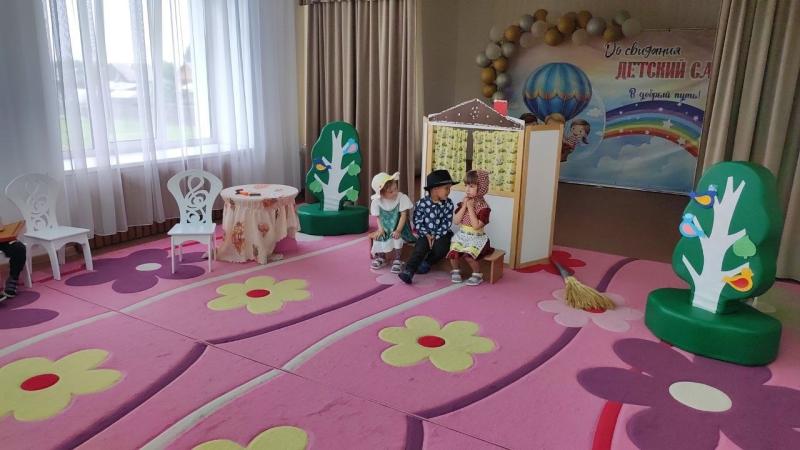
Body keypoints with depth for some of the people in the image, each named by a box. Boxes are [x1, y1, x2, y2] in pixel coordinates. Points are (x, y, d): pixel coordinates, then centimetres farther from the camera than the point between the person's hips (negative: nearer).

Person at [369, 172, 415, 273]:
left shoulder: (402, 197, -18)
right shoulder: (377, 201, -11)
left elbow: (403, 215, -18)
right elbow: (378, 217, -2)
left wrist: (398, 230, -28)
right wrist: (380, 229, -19)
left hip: (400, 226, -3)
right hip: (386, 227, 3)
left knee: (397, 236, -29)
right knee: (379, 236, -19)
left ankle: (397, 260, -10)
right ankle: (381, 257, 11)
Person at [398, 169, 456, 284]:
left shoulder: (448, 204, -3)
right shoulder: (422, 203, -9)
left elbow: (447, 223, -5)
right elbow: (417, 221, -6)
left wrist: (436, 236, -14)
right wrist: (426, 235, -15)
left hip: (441, 234, 2)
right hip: (425, 234, -1)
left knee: (441, 248, -26)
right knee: (420, 248, -26)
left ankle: (427, 263, 0)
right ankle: (408, 271, -31)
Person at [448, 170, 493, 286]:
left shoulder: (483, 207, -13)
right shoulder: (463, 203, 4)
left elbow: (476, 226, -22)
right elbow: (456, 221, -4)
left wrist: (470, 208, -20)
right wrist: (464, 206, -12)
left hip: (476, 238, -5)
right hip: (462, 236, 5)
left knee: (467, 255, -27)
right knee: (453, 251, -20)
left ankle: (477, 274, -1)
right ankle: (455, 270, 8)